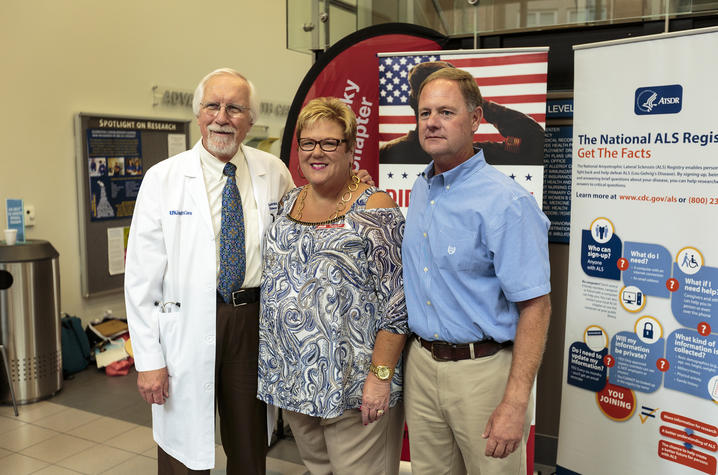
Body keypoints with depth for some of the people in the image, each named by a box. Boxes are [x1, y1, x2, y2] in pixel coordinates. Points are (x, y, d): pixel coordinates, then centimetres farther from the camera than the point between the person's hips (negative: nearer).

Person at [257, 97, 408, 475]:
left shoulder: (375, 211, -12)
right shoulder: (289, 203, 8)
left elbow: (396, 302, -15)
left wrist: (381, 376, -18)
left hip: (353, 386, -6)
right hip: (292, 379, 6)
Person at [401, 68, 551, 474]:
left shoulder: (506, 203, -18)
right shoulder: (421, 190, 7)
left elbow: (535, 305, -20)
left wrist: (515, 403, -23)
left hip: (484, 369, -7)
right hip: (421, 363, 7)